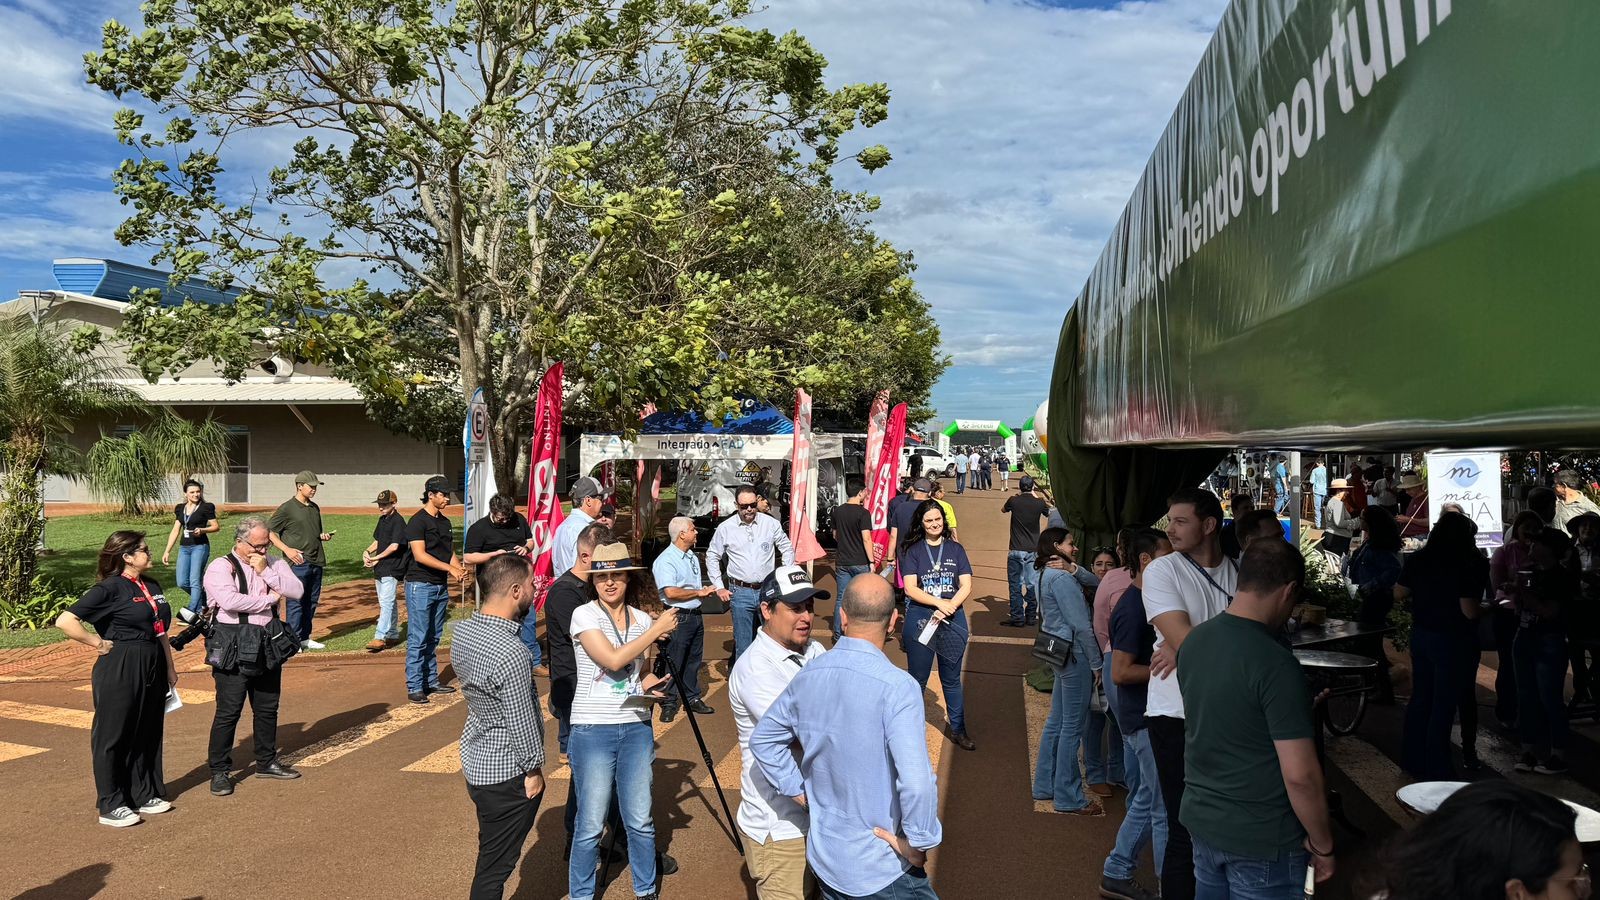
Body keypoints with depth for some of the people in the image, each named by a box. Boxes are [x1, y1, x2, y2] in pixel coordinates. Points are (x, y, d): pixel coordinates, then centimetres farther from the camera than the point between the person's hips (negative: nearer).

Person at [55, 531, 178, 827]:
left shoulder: (151, 586, 10)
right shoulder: (110, 588, -12)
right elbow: (65, 621, -20)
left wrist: (170, 667, 16)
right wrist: (99, 643, -13)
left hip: (153, 667, 8)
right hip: (120, 669, -7)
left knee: (148, 734, 14)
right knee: (113, 736, 3)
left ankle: (144, 795, 26)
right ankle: (111, 806, 11)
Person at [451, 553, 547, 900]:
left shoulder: (462, 631, -2)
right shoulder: (510, 653, -29)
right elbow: (521, 722, -22)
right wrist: (534, 770, -7)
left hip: (475, 760, 8)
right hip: (506, 774, -8)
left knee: (492, 856, 22)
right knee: (495, 865, 6)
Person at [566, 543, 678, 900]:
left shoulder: (641, 619, 7)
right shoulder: (584, 615, -8)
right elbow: (613, 660, -20)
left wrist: (653, 685, -4)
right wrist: (657, 630, -15)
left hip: (636, 727, 4)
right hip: (593, 730, -4)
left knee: (640, 820, 9)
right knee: (591, 825, 2)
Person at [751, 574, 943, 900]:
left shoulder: (808, 674, -4)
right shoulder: (897, 686, -24)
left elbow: (763, 739, 7)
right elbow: (917, 782, -32)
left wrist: (802, 793, 8)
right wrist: (917, 844, -17)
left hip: (822, 856, 6)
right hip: (880, 868, -6)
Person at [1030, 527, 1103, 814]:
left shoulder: (1045, 574, 13)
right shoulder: (1062, 578, -17)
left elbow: (1096, 583, 10)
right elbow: (1081, 626, -19)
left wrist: (1075, 570, -7)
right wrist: (1096, 664, -14)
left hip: (1061, 653, 10)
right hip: (1074, 654, -10)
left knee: (1056, 722, 17)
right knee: (1073, 726, -2)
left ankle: (1045, 785, 26)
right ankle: (1068, 798, 5)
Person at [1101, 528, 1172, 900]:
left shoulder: (1145, 602, 10)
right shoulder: (1132, 609, -19)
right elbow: (1120, 672, -23)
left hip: (1151, 715, 10)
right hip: (1145, 719, -10)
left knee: (1147, 800, 17)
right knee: (1166, 808, -2)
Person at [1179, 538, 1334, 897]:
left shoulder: (1194, 640, -1)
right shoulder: (1275, 664, -24)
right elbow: (1299, 775, -23)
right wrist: (1322, 845, -10)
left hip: (1201, 819, 7)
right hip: (1261, 839, -7)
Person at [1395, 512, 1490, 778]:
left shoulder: (1418, 560, -1)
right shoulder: (1466, 567, -17)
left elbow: (1399, 594, 6)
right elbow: (1470, 612, -19)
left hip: (1421, 635, 5)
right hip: (1452, 640, -5)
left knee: (1420, 698, 17)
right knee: (1444, 705, 3)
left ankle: (1412, 758, 25)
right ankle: (1437, 769, 9)